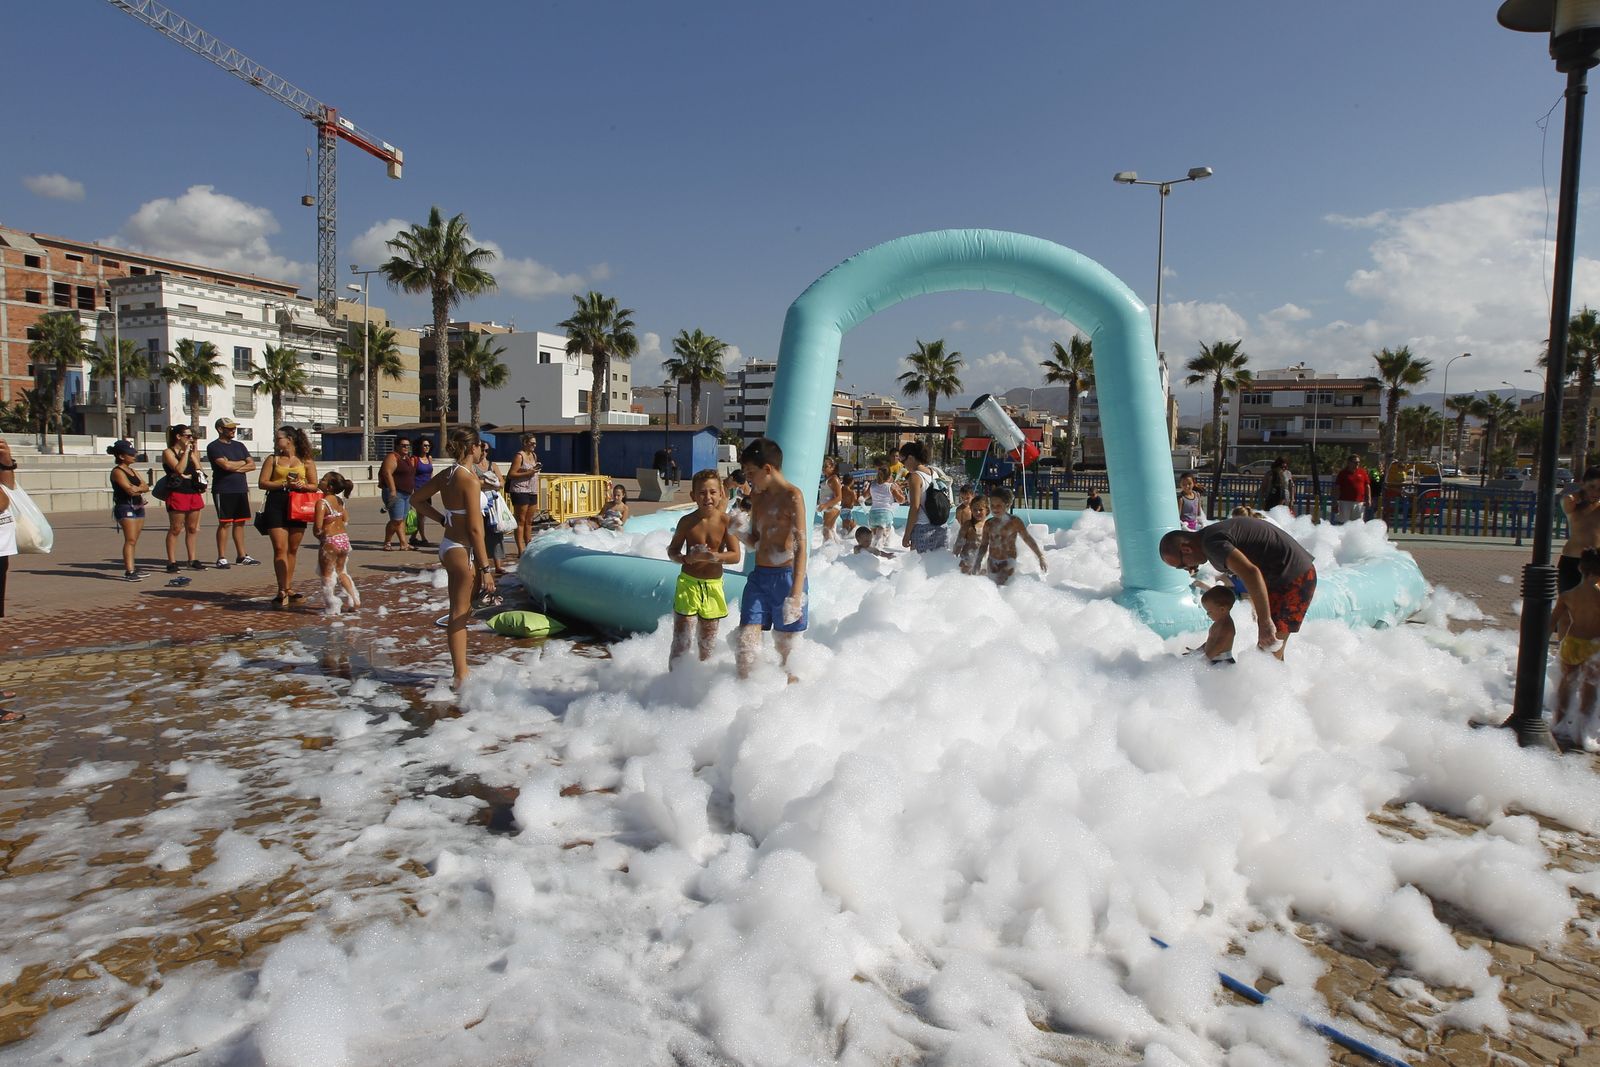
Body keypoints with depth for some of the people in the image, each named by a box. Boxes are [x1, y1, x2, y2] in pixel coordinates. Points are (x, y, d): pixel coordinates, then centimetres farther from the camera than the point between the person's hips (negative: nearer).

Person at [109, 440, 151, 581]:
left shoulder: (133, 471, 18)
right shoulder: (117, 472, -7)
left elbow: (146, 487, 10)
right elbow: (129, 489, -17)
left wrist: (137, 488, -9)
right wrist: (141, 487, 0)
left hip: (138, 507, 8)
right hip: (125, 507, -8)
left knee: (134, 540, 8)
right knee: (130, 540, -14)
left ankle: (131, 568, 12)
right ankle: (129, 571, -17)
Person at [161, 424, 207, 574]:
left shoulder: (190, 453, 17)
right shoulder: (168, 453, -3)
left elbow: (199, 469, 9)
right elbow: (179, 469, -18)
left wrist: (193, 451, 5)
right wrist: (186, 451, -13)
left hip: (193, 493, 7)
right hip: (178, 494, -6)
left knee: (192, 528, 10)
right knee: (175, 529, -4)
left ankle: (192, 560, 16)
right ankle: (172, 562, 0)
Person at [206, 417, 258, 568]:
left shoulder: (239, 445, 16)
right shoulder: (214, 447, -4)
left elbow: (252, 465, 8)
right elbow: (226, 465, -18)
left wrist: (235, 468, -8)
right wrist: (242, 462, 0)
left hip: (241, 489, 6)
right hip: (223, 491, -6)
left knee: (240, 523, 9)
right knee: (225, 523, -5)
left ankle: (242, 555, 15)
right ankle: (222, 558, 0)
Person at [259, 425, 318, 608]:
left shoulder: (306, 461, 8)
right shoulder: (273, 459, 8)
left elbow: (314, 486, 8)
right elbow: (262, 482, 0)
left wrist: (302, 485, -13)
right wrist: (285, 484, -12)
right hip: (276, 505, -1)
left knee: (292, 549, 8)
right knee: (280, 548, -9)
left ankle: (288, 589, 17)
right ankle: (282, 591, -10)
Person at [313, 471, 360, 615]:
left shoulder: (321, 502, -16)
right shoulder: (340, 501, 6)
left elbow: (318, 526, -20)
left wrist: (318, 534, -1)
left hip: (330, 541, -7)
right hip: (344, 538, 7)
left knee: (327, 575, 8)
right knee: (341, 572, 22)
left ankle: (332, 607, 14)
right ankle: (354, 600, 21)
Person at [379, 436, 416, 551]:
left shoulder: (407, 459, 18)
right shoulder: (392, 457, -10)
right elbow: (387, 473, -19)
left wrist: (412, 491, 21)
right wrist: (393, 491, -25)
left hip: (406, 493, 9)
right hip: (395, 493, -9)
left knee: (402, 520, 8)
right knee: (396, 520, -11)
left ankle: (403, 544, 8)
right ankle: (387, 543, 0)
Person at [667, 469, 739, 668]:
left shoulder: (725, 521, -9)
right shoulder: (687, 522, -7)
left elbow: (735, 555, -12)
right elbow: (672, 550, 3)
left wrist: (712, 556, -28)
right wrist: (686, 558, -18)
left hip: (713, 585, 1)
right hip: (688, 584, -1)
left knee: (707, 643, 14)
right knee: (681, 642, -1)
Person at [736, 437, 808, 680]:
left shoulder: (792, 496, -10)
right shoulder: (757, 498, 12)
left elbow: (801, 546, -17)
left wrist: (796, 594, -25)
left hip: (785, 577, -6)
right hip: (758, 577, 6)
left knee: (786, 648, 3)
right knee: (746, 643, 0)